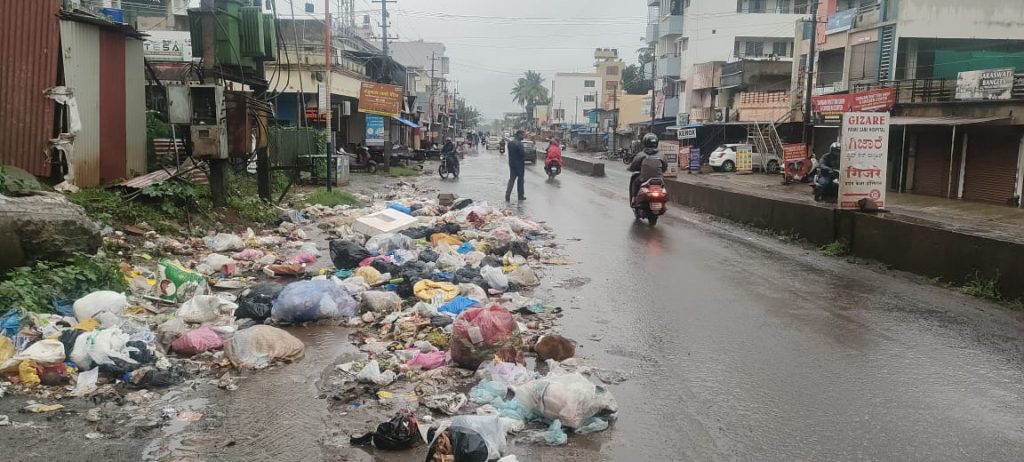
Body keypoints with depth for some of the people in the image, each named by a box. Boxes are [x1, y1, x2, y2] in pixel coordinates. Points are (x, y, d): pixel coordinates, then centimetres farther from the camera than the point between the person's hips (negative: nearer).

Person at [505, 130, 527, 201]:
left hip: (511, 163, 7)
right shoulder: (519, 143, -20)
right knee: (520, 180, 7)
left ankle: (507, 195, -2)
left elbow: (510, 152, 8)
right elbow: (523, 154, -20)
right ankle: (521, 196, 15)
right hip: (519, 164, -7)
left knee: (511, 179, 9)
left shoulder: (510, 142, 5)